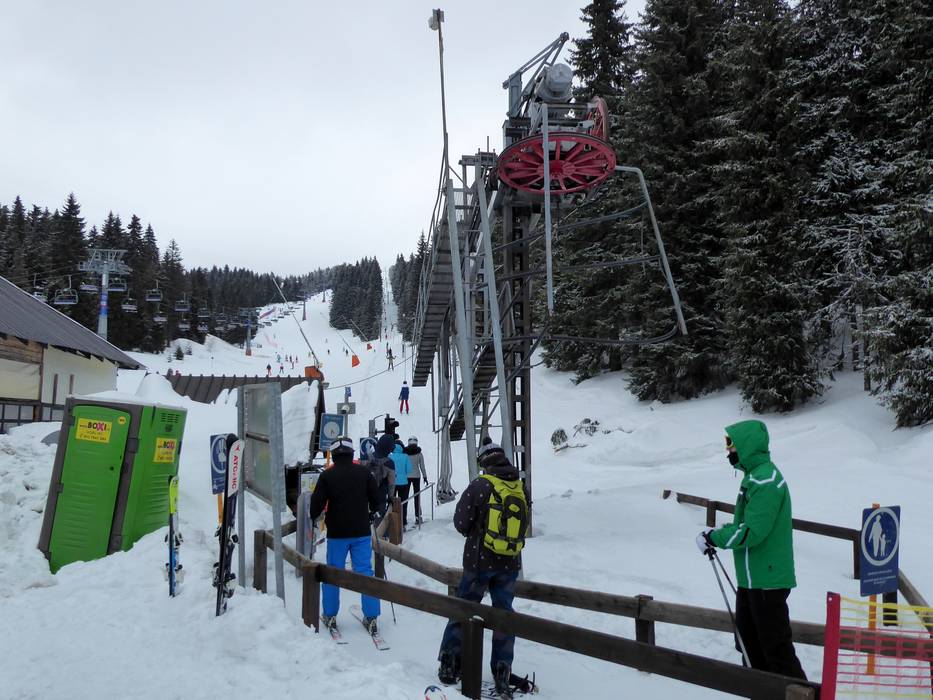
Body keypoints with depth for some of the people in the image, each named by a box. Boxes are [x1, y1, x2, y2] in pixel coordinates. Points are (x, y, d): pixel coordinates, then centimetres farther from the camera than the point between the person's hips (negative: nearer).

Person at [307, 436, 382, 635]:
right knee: (365, 572, 5)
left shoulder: (327, 475, -8)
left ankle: (330, 616, 17)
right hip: (362, 532, 1)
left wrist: (313, 517, 15)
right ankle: (371, 617, 4)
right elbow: (376, 498, 5)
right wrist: (370, 514, 24)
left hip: (337, 533, -1)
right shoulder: (364, 472, -2)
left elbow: (317, 502, -6)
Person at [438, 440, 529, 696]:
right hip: (511, 563, 3)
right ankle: (502, 673, 13)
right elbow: (523, 527, 10)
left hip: (480, 561, -3)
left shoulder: (480, 485, -13)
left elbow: (461, 523, -8)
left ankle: (449, 666, 15)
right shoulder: (521, 488, 0)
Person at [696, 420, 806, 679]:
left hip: (767, 578, -11)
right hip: (752, 577, 11)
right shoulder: (755, 475, 12)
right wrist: (717, 533, 5)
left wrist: (713, 538, -15)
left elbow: (752, 531, -25)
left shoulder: (766, 480, -21)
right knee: (750, 644, 20)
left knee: (776, 648, -2)